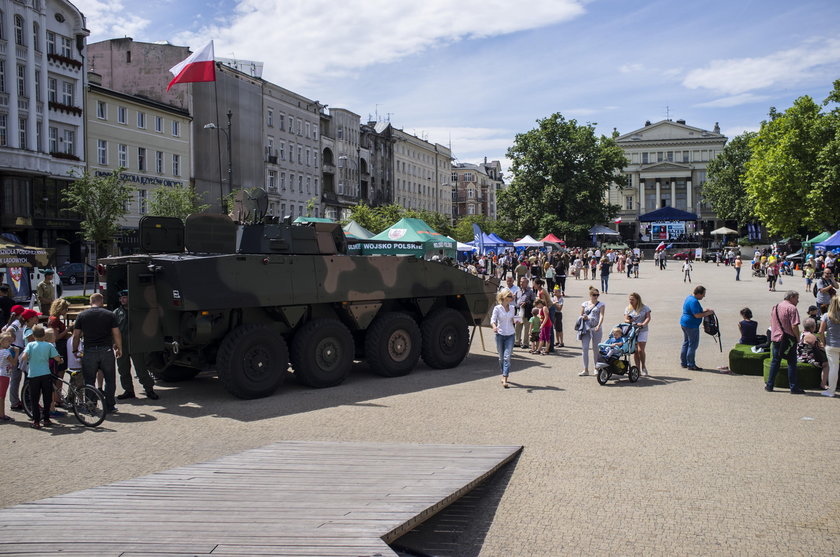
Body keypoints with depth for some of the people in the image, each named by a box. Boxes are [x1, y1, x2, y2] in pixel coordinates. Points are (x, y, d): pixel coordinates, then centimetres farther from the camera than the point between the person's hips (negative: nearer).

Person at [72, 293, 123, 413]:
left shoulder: (82, 315, 4)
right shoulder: (110, 314, 1)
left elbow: (76, 336, 4)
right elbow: (117, 334, 0)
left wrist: (75, 350, 16)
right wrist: (119, 349, 11)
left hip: (89, 352, 1)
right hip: (107, 350, 0)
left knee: (89, 381, 10)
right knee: (110, 379, 9)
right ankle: (110, 405, 11)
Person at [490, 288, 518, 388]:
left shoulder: (512, 308, 6)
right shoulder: (497, 308, -4)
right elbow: (492, 320, -11)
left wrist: (516, 320, -5)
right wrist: (494, 326, -31)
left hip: (510, 335, 1)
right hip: (500, 335, -1)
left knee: (507, 357, -10)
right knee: (501, 357, 10)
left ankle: (504, 379, -15)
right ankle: (503, 375, 30)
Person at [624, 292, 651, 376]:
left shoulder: (644, 308, 3)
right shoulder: (628, 309, 10)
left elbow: (648, 317, -5)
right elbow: (626, 319, 4)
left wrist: (643, 324, -24)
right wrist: (628, 321, -20)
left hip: (642, 331, -3)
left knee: (640, 350, -13)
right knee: (635, 351, 3)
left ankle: (644, 367, 7)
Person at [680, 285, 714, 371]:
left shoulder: (689, 297, 11)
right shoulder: (694, 301, -21)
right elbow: (697, 315, -25)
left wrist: (703, 311, 12)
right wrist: (707, 313, -13)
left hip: (684, 323, 11)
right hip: (691, 325, -11)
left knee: (686, 343, 17)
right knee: (693, 344, -3)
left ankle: (683, 363, 23)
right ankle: (691, 365, 1)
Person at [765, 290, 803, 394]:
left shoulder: (775, 307, 13)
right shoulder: (791, 308, -11)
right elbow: (794, 326, -17)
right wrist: (798, 338, -6)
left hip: (775, 338, 6)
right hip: (788, 339, -6)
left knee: (775, 362, 12)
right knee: (791, 363, 1)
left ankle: (769, 385, 14)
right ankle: (794, 388, 4)